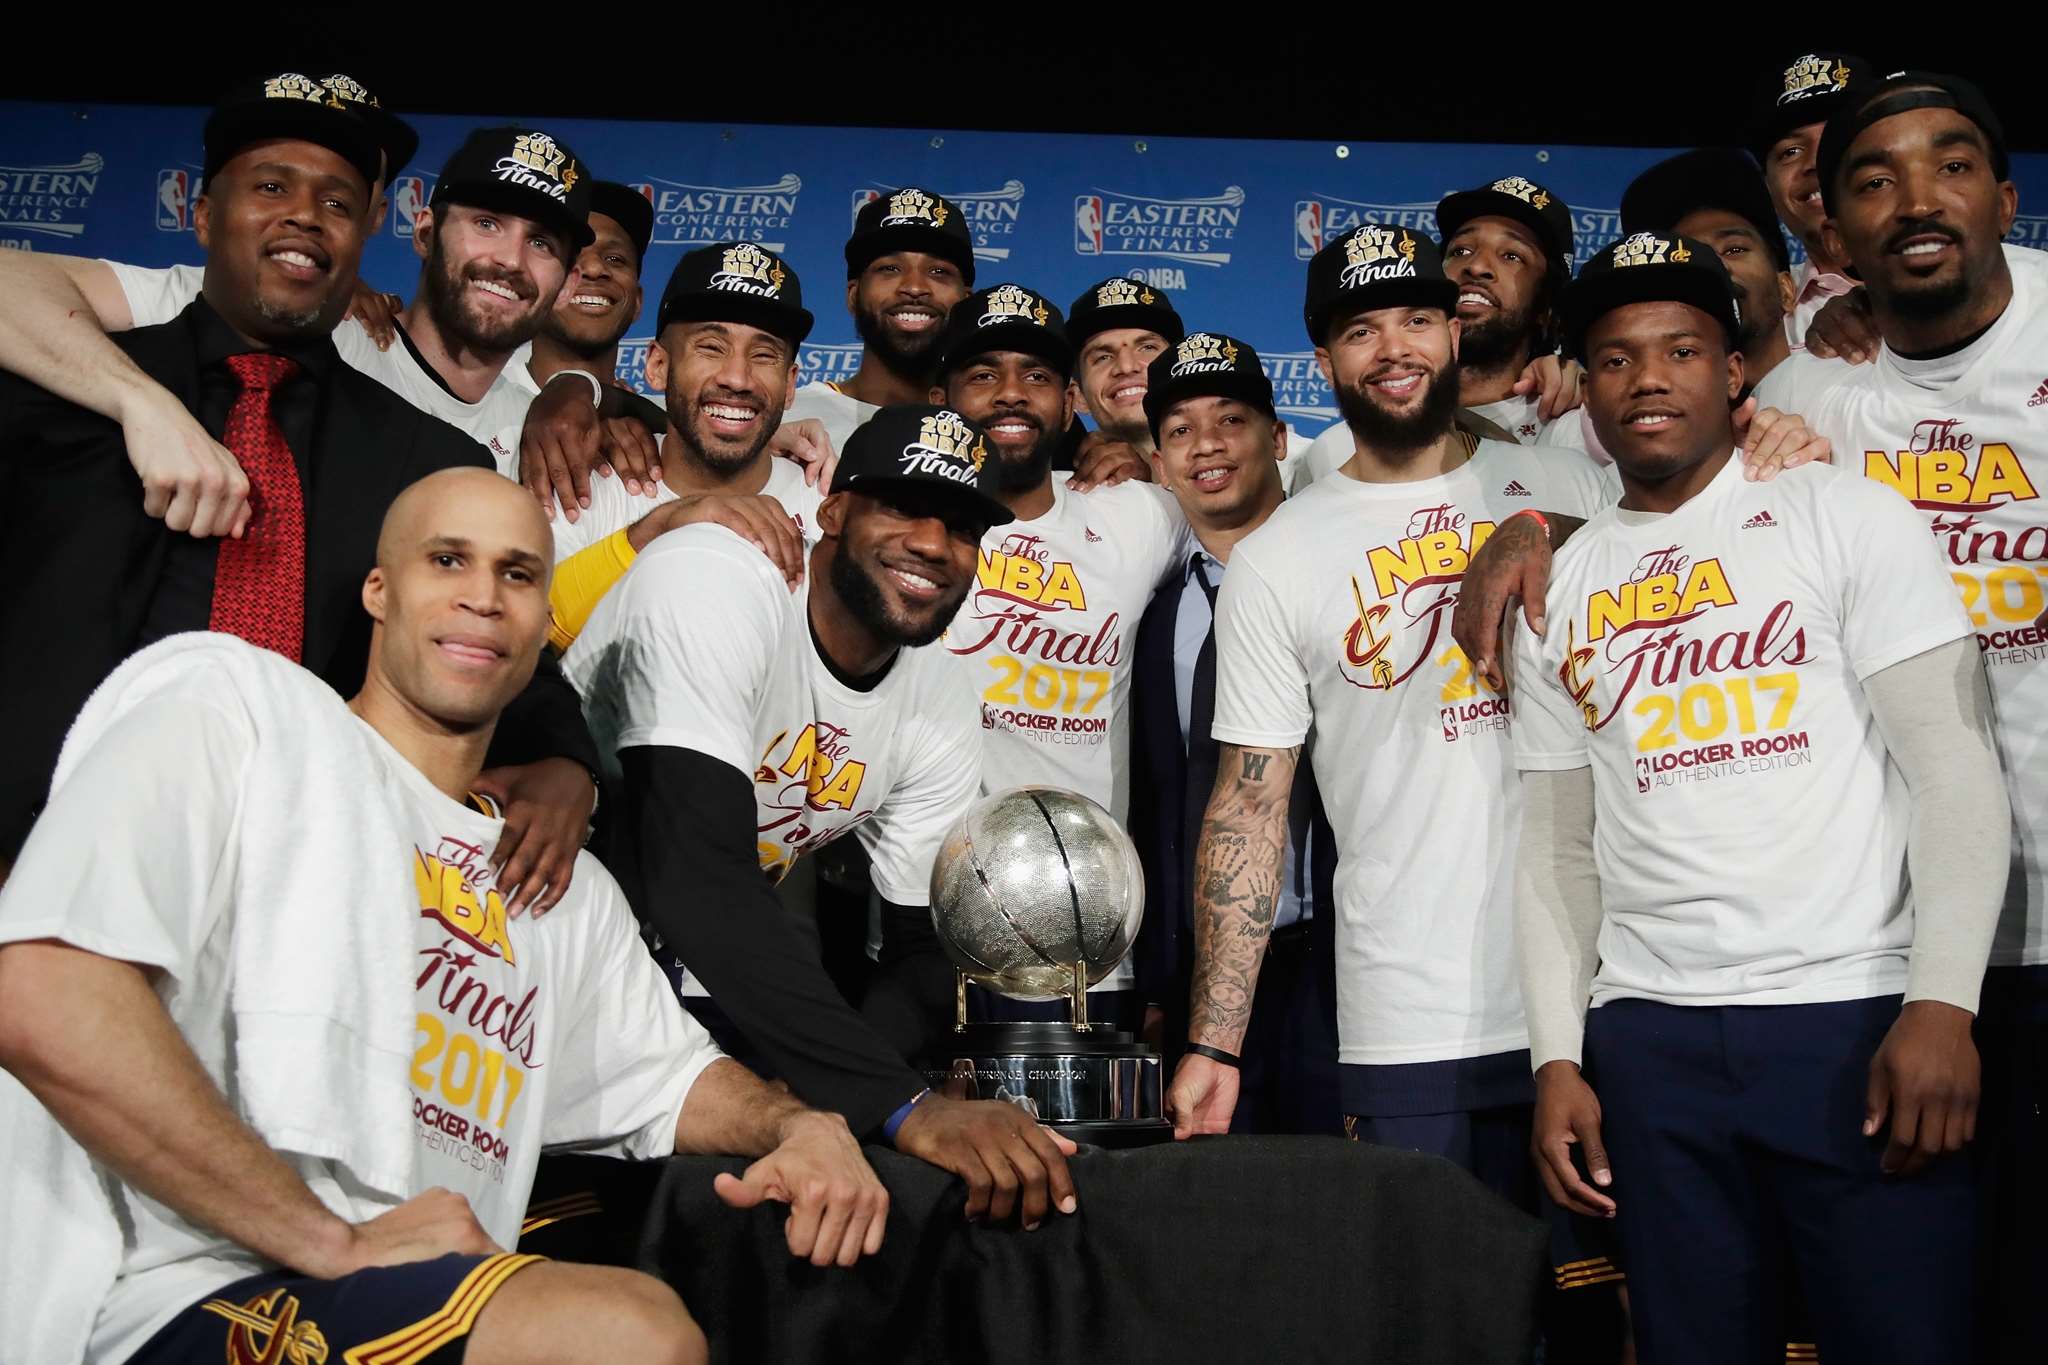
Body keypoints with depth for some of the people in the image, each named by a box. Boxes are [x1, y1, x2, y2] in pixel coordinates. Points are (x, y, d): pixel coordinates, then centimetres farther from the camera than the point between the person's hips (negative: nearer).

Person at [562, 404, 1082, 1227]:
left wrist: (822, 1100, -23)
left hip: (714, 988, 6)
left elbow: (928, 951, 0)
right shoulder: (711, 583, -25)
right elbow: (697, 878, -37)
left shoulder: (941, 718, -4)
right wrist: (902, 1104, -43)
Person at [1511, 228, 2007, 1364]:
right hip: (1648, 1036, 3)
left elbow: (1954, 763, -3)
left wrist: (1942, 1003, -13)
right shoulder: (1557, 587, 12)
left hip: (1857, 1013, -2)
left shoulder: (1841, 516, 3)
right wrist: (1556, 1060, 4)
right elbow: (1559, 848, 12)